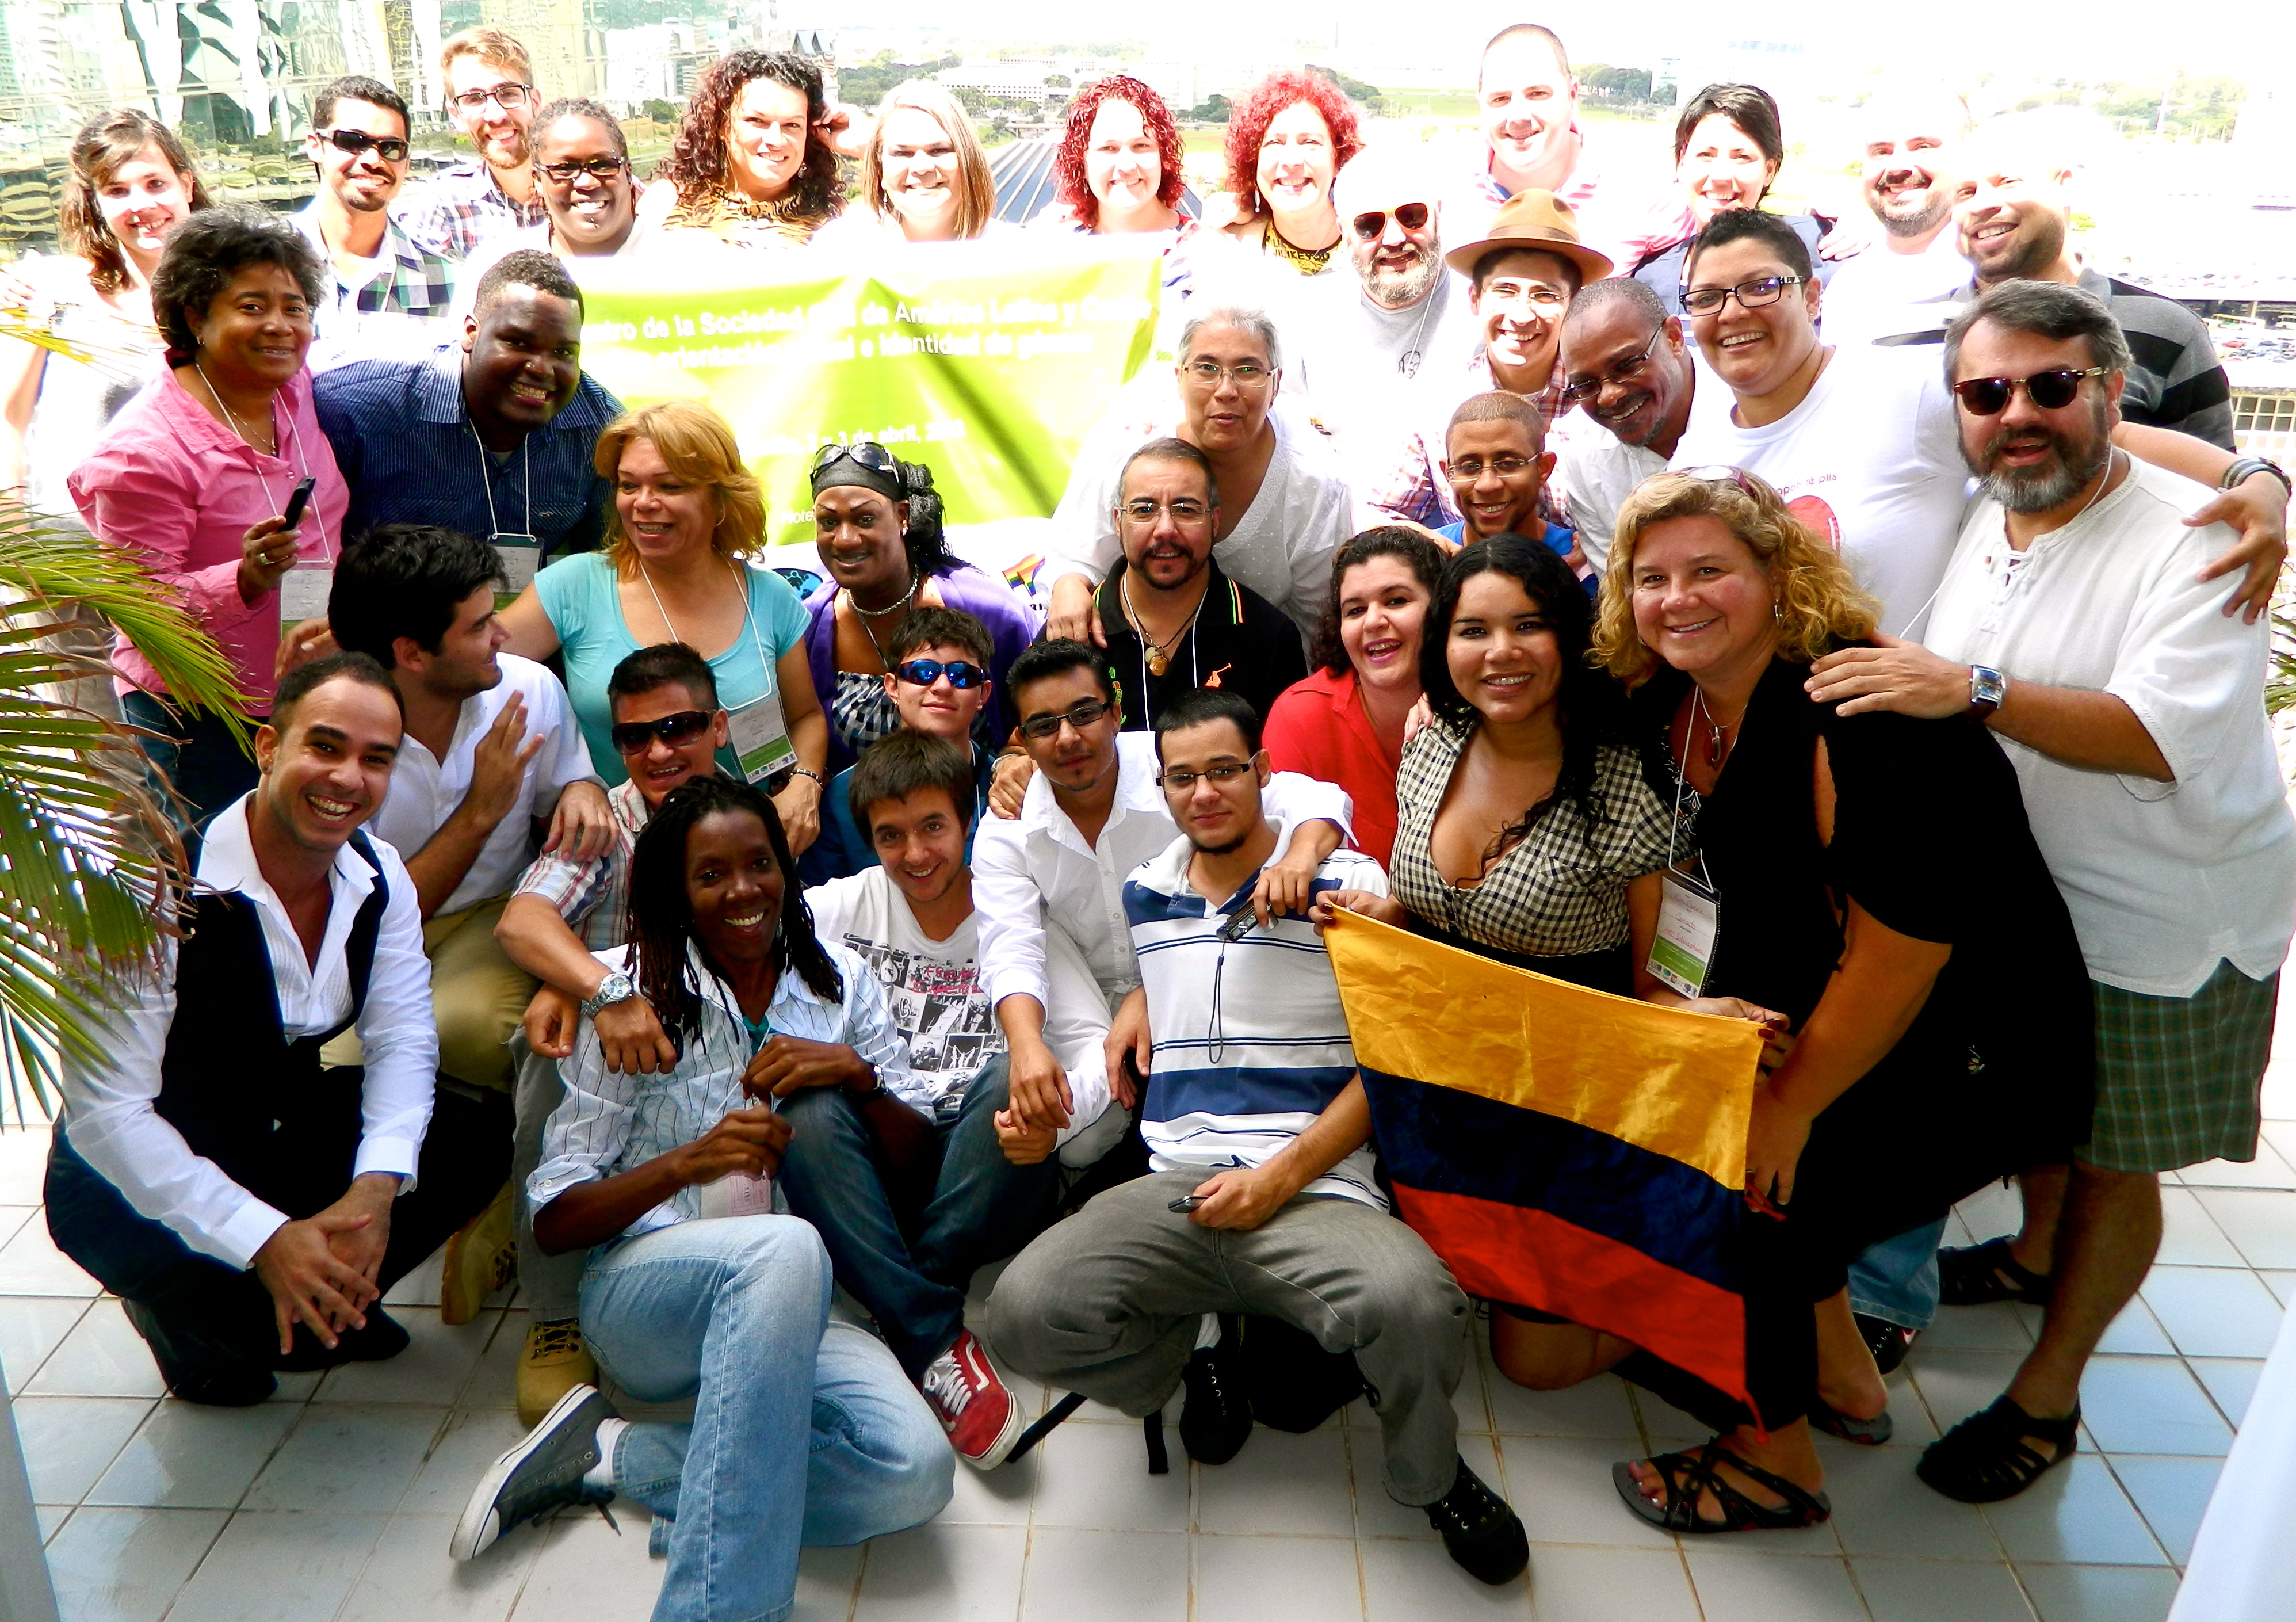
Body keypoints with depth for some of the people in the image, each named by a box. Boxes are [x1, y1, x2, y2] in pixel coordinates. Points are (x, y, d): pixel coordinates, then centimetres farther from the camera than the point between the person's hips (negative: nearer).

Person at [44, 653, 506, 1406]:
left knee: (471, 1138, -16)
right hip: (133, 1172, -5)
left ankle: (313, 1310, 8)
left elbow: (402, 1040, -7)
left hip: (290, 1126, 6)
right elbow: (105, 1111, -27)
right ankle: (189, 1317, 7)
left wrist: (375, 1188, -26)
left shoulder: (379, 877, -9)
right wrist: (266, 1239, -34)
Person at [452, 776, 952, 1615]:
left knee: (916, 1471, -26)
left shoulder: (841, 983, 9)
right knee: (787, 1248, -39)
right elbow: (554, 1221, -2)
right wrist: (689, 1160, -19)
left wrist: (858, 1074, -10)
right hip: (646, 1295, -3)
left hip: (794, 1311, 4)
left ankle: (619, 1455, -10)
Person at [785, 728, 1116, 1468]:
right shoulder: (844, 907, 6)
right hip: (877, 1175, 2)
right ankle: (937, 1344, -29)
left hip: (990, 1185, -1)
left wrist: (1057, 1105, -34)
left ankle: (917, 1297, -21)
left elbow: (1095, 1042, -11)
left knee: (1010, 1072, -30)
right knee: (810, 1111, -28)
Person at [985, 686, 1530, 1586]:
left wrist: (1284, 1174, -12)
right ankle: (1189, 1355, 11)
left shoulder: (1348, 884, 2)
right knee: (1025, 1311, -24)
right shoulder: (1145, 894, 17)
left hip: (1317, 1189, -3)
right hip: (1174, 1187, 4)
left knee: (1413, 1306, -36)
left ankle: (1430, 1474, 3)